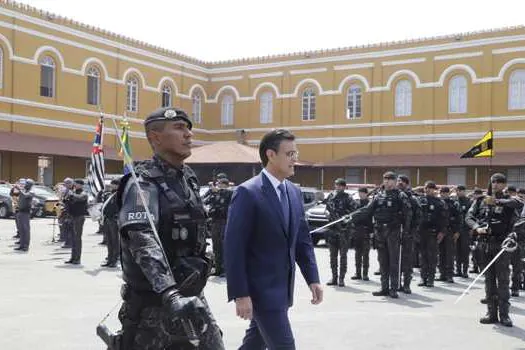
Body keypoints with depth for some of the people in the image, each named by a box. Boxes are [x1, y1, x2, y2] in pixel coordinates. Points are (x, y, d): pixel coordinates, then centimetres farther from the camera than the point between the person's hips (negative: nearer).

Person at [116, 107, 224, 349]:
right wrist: (169, 294, -45)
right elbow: (142, 241, -32)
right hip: (153, 302, -7)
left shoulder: (189, 178, 9)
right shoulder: (144, 182, -16)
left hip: (191, 297, 7)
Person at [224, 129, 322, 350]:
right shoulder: (248, 193, -15)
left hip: (283, 287, 8)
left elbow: (303, 240, 14)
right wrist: (241, 294, -19)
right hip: (261, 289, -7)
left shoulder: (294, 193, 9)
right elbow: (234, 248, -17)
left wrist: (312, 278, 6)